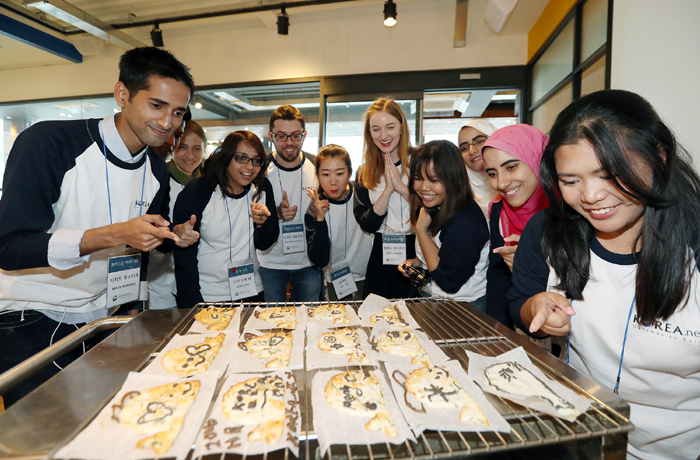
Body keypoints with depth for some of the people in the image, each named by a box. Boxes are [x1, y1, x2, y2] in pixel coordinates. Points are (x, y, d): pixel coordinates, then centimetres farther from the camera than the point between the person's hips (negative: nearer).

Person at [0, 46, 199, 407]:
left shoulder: (157, 172, 0)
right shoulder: (47, 143, -19)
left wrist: (172, 237, -7)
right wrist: (114, 235, -33)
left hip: (101, 320, 5)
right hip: (32, 324, -4)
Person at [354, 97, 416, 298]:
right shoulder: (365, 173, 3)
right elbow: (367, 224, -5)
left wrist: (401, 187, -18)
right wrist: (388, 190, -15)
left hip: (418, 251, -1)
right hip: (382, 257, 2)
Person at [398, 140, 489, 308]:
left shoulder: (465, 223, -23)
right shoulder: (430, 209, 3)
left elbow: (449, 282, -23)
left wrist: (421, 229, -20)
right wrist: (417, 261, -1)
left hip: (466, 307, -7)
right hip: (432, 297, 7)